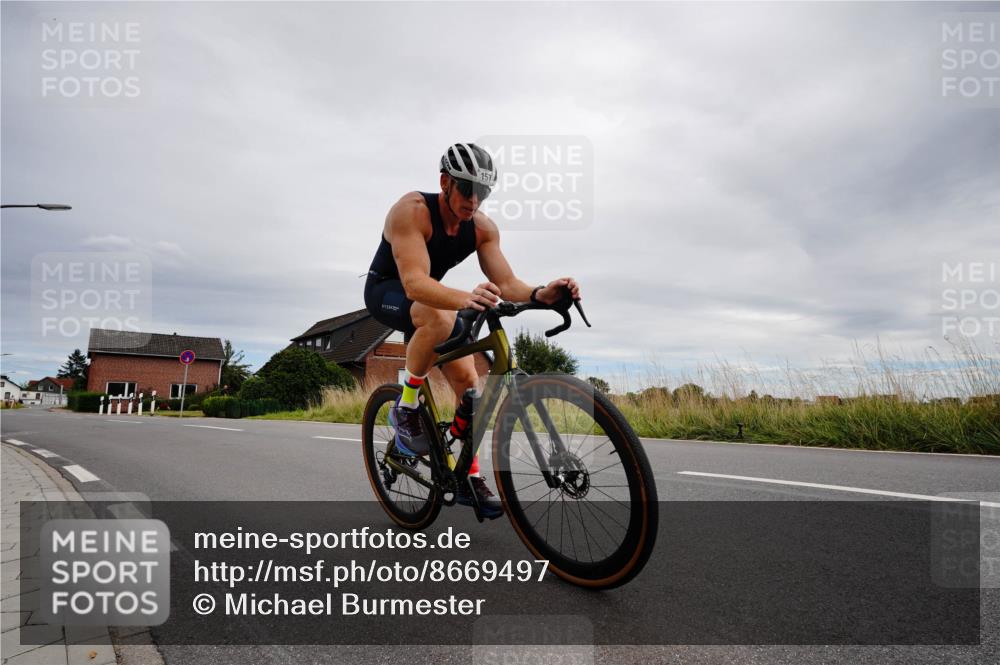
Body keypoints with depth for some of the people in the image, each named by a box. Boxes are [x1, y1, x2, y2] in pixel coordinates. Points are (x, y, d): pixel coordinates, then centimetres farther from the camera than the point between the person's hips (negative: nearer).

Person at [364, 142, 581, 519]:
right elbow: (414, 282, -42)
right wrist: (465, 298, -61)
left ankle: (468, 477, 7)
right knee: (440, 317, -39)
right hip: (386, 291, -5)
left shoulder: (483, 227, -12)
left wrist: (542, 294, -40)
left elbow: (506, 284, -18)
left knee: (468, 381, -8)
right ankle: (405, 409, -17)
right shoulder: (411, 210, -29)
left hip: (428, 299, 6)